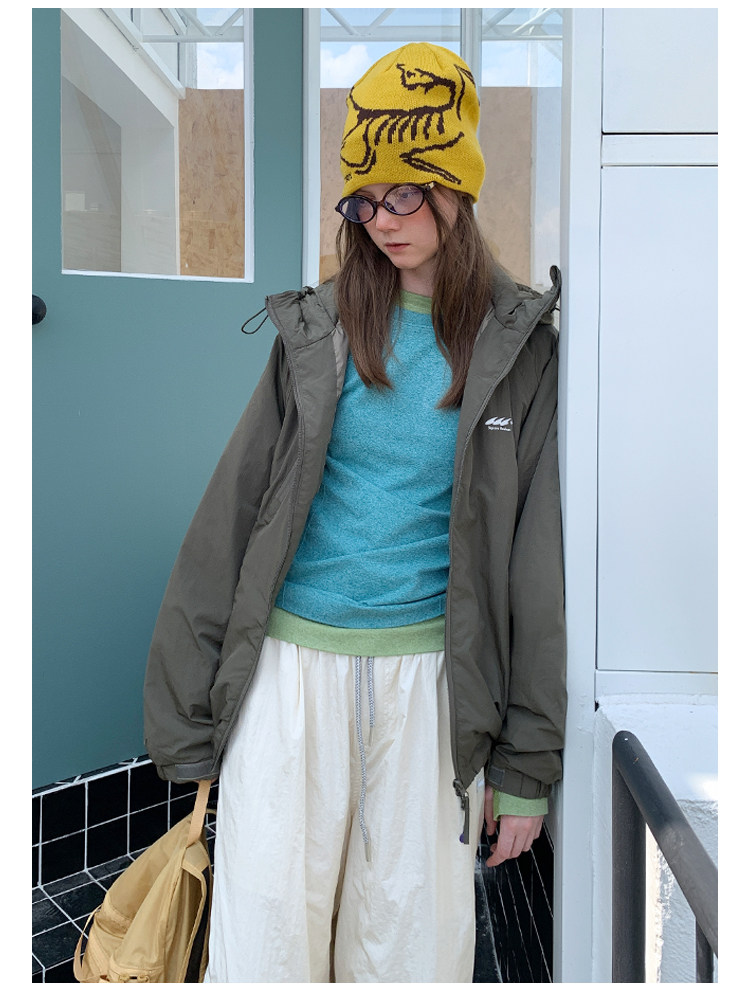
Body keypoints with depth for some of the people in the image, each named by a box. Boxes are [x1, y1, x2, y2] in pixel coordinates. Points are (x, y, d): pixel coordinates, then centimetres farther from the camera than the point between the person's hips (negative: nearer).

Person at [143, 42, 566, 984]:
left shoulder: (516, 345, 1)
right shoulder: (319, 327, 2)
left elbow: (535, 557, 1)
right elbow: (231, 513, 2)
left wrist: (526, 764, 1)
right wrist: (189, 719, 1)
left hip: (429, 670, 0)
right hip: (293, 659, 0)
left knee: (413, 938, 12)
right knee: (266, 933, 7)